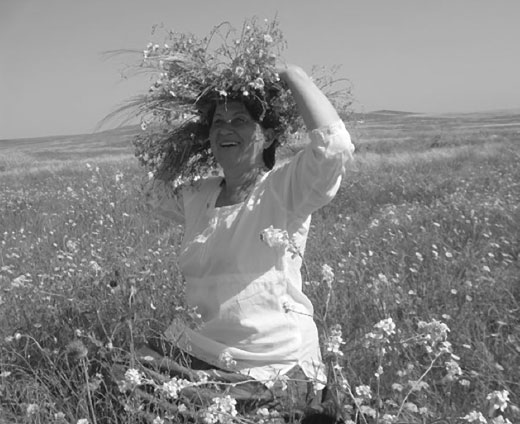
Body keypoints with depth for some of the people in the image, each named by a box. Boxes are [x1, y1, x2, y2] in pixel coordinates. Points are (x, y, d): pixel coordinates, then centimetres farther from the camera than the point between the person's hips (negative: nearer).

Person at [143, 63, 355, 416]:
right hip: (201, 358, 5)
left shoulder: (284, 190, -8)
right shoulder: (198, 197, 8)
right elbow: (157, 192, 26)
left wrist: (292, 74, -13)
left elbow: (335, 144, -24)